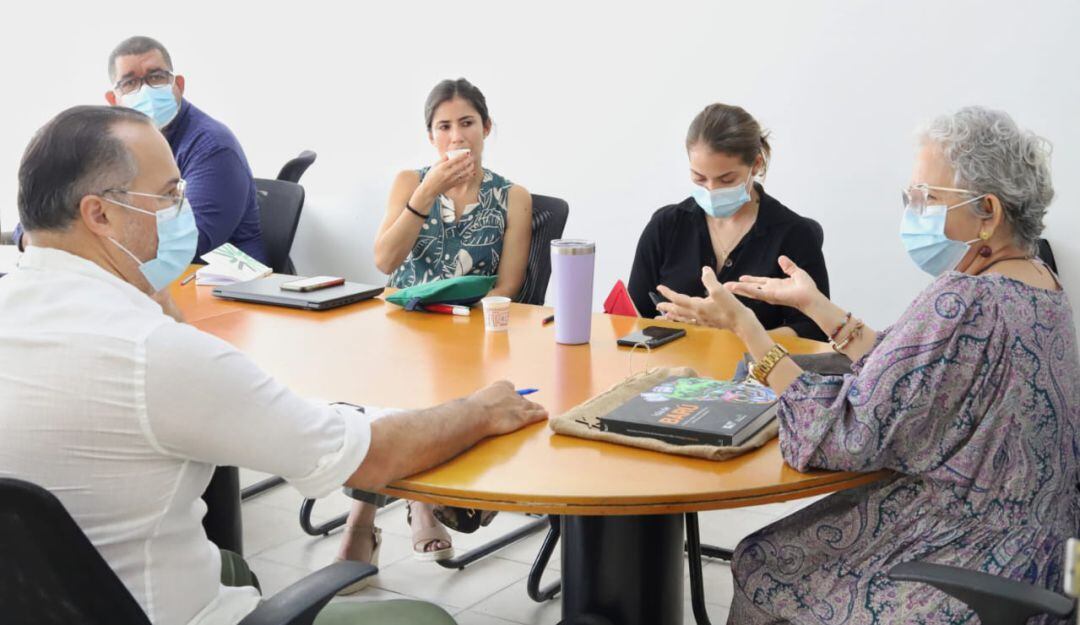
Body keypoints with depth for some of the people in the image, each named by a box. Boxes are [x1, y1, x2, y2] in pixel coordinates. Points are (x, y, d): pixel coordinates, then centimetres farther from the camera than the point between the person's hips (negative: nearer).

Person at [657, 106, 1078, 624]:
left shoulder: (960, 302, -28)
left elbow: (847, 434, -25)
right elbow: (907, 378, 6)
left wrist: (744, 326, -20)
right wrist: (815, 305, 8)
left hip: (967, 570, -9)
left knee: (761, 568, 7)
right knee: (773, 551, 18)